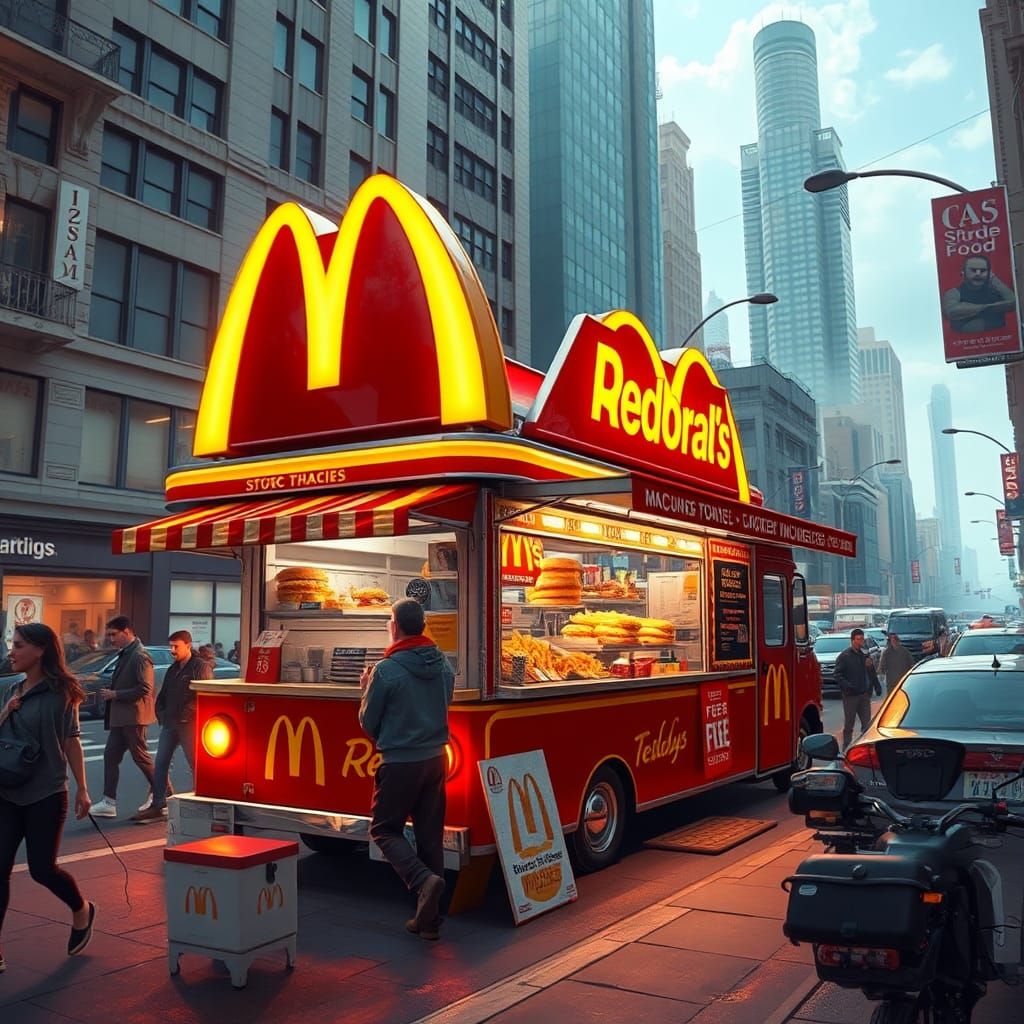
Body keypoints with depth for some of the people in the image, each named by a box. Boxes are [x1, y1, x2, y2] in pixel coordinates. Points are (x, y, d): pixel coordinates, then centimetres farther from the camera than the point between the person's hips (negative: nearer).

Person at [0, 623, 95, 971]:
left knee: (42, 868, 1)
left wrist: (82, 789, -6)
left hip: (46, 795, -5)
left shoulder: (60, 693, -8)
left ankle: (82, 910, 30)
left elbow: (72, 742, -5)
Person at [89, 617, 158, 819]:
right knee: (111, 755, 6)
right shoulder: (125, 654, 14)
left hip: (134, 717, -9)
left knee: (141, 757, 1)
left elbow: (145, 689, -22)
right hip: (120, 717, 10)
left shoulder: (139, 656, -17)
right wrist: (110, 691, 8)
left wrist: (115, 694, -18)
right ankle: (109, 802, 9)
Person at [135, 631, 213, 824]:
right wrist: (161, 714, 10)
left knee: (197, 765, -2)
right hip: (170, 724, 8)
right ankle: (158, 806, 11)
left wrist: (187, 714, -16)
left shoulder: (201, 667, -8)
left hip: (189, 725, -8)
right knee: (160, 764, 5)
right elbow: (162, 696, 25)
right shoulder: (173, 670, 17)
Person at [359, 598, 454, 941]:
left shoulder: (386, 669, -16)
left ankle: (423, 879, -13)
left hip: (399, 763, -5)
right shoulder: (443, 665, 1)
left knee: (384, 829, 12)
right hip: (435, 759, 6)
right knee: (430, 835, 12)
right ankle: (428, 919, 17)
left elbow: (368, 723, -7)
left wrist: (367, 689, 10)